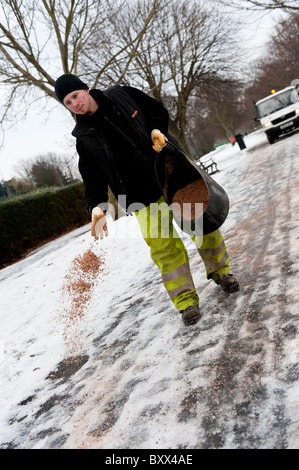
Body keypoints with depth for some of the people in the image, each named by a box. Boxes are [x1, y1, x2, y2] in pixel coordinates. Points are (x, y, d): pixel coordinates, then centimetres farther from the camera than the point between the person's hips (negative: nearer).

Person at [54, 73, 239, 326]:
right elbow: (93, 177, -5)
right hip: (145, 198, -1)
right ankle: (186, 300, 5)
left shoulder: (120, 95, 2)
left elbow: (157, 109, 11)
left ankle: (220, 270, 27)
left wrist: (156, 130, -10)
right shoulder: (85, 137, 0)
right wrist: (98, 206, -21)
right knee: (164, 247, -8)